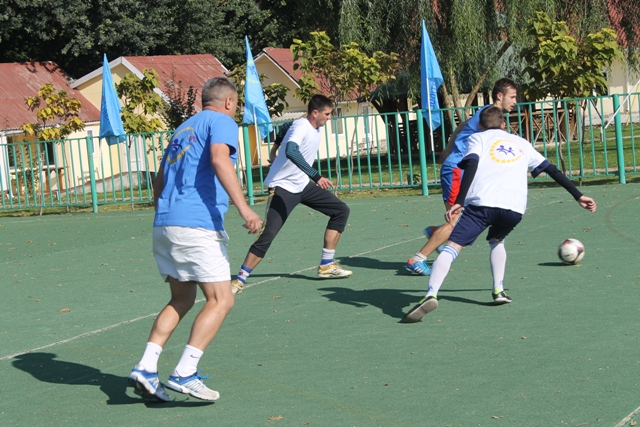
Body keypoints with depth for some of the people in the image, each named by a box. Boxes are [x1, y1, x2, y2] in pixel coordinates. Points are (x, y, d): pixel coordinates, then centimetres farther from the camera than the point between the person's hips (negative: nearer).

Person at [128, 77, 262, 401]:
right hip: (197, 225, -8)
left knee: (182, 299, 17)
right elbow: (219, 159, -19)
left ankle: (145, 368, 7)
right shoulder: (222, 122, 2)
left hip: (163, 223, 8)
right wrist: (243, 207, -26)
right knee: (221, 300, -4)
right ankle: (184, 374, -12)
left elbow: (159, 181, 28)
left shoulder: (184, 129, 25)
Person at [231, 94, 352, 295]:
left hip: (303, 184, 9)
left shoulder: (316, 128, 4)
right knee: (267, 235, -17)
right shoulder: (301, 127, -23)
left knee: (341, 210, 4)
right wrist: (316, 176, -47)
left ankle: (326, 266, 8)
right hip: (283, 186, -9)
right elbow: (291, 151, -44)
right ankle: (240, 279, -4)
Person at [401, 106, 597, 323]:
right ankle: (498, 290, 19)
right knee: (496, 241, 33)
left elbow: (471, 165, -1)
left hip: (481, 202, -3)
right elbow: (552, 170, 29)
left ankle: (431, 295, -27)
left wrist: (459, 202, -9)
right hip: (515, 208, 3)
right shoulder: (522, 143, 31)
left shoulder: (478, 138, 20)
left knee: (452, 247, -7)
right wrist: (578, 196, 34)